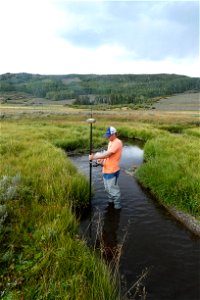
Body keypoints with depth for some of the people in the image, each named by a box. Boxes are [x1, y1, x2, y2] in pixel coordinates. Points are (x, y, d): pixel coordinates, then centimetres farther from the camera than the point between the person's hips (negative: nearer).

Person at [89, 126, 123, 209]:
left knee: (113, 189, 2)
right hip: (106, 169, 9)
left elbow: (107, 154, -25)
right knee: (107, 188, 23)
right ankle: (111, 200, 43)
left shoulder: (117, 142, -19)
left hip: (112, 171, -9)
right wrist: (102, 159, -1)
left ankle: (117, 204, 21)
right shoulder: (111, 142, 13)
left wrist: (94, 157, -22)